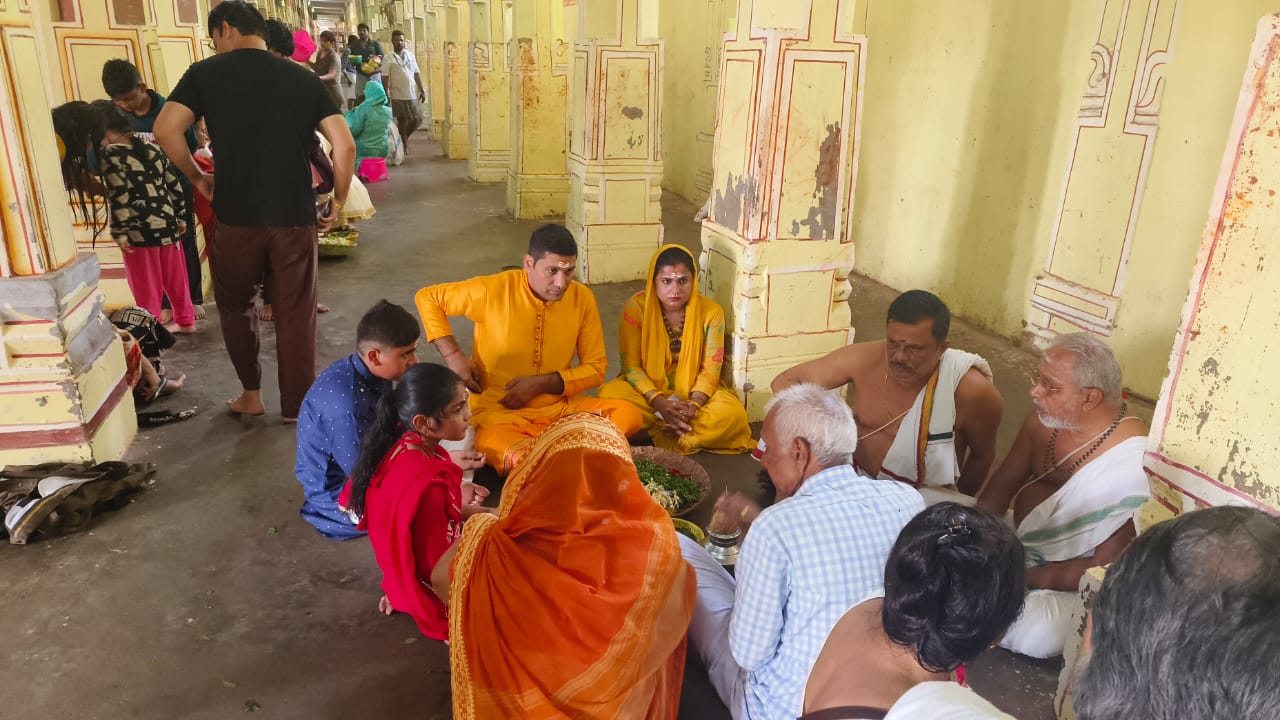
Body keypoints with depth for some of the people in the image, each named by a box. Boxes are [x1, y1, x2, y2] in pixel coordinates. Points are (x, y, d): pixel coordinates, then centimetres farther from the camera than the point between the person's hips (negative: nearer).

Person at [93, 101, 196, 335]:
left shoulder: (110, 156, -11)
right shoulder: (151, 148, 9)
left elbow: (119, 198, -17)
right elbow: (174, 185, 12)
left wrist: (119, 234, -13)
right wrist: (181, 218, 19)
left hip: (138, 231, -6)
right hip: (167, 224, 7)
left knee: (146, 286, 3)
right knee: (174, 277, 18)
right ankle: (186, 321, 28)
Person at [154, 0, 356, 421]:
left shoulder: (206, 73, 0)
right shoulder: (303, 78, 5)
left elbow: (165, 130, -11)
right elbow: (345, 145, -2)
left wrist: (197, 178, 5)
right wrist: (338, 202, 9)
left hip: (237, 217, -1)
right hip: (295, 216, 1)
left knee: (235, 304, 21)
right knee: (296, 314, 10)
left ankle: (251, 394, 26)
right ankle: (297, 407, 18)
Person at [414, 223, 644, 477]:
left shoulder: (582, 298, -4)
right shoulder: (493, 290, -13)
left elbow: (595, 368, 1)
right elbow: (427, 298, 1)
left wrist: (541, 383, -14)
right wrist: (453, 355, -11)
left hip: (561, 406, 4)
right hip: (499, 413, -3)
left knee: (628, 414, -21)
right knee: (518, 459, -36)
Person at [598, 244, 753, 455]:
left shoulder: (711, 311, -8)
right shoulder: (636, 307, -11)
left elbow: (710, 370, -7)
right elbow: (631, 365, -12)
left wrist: (694, 403, -26)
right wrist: (659, 402, -27)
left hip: (692, 393, 0)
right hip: (647, 390, 0)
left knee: (732, 412, -29)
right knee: (609, 395, -32)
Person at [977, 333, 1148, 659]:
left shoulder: (1132, 465, -28)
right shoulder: (1046, 419, -10)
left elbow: (1107, 569, -23)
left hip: (1068, 582, -5)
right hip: (1017, 542, 6)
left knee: (1037, 634, -33)